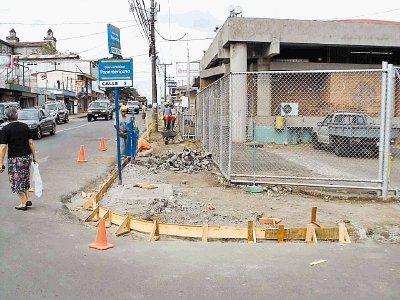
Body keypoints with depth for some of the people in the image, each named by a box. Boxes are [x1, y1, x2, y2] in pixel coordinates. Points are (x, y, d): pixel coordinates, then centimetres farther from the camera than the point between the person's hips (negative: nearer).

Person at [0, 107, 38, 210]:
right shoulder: (25, 126, 2)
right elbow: (31, 142, 3)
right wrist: (34, 156, 11)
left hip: (14, 158, -4)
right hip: (27, 156, 4)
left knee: (17, 181, 6)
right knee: (25, 178, 21)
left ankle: (23, 204, 9)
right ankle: (27, 199, 21)